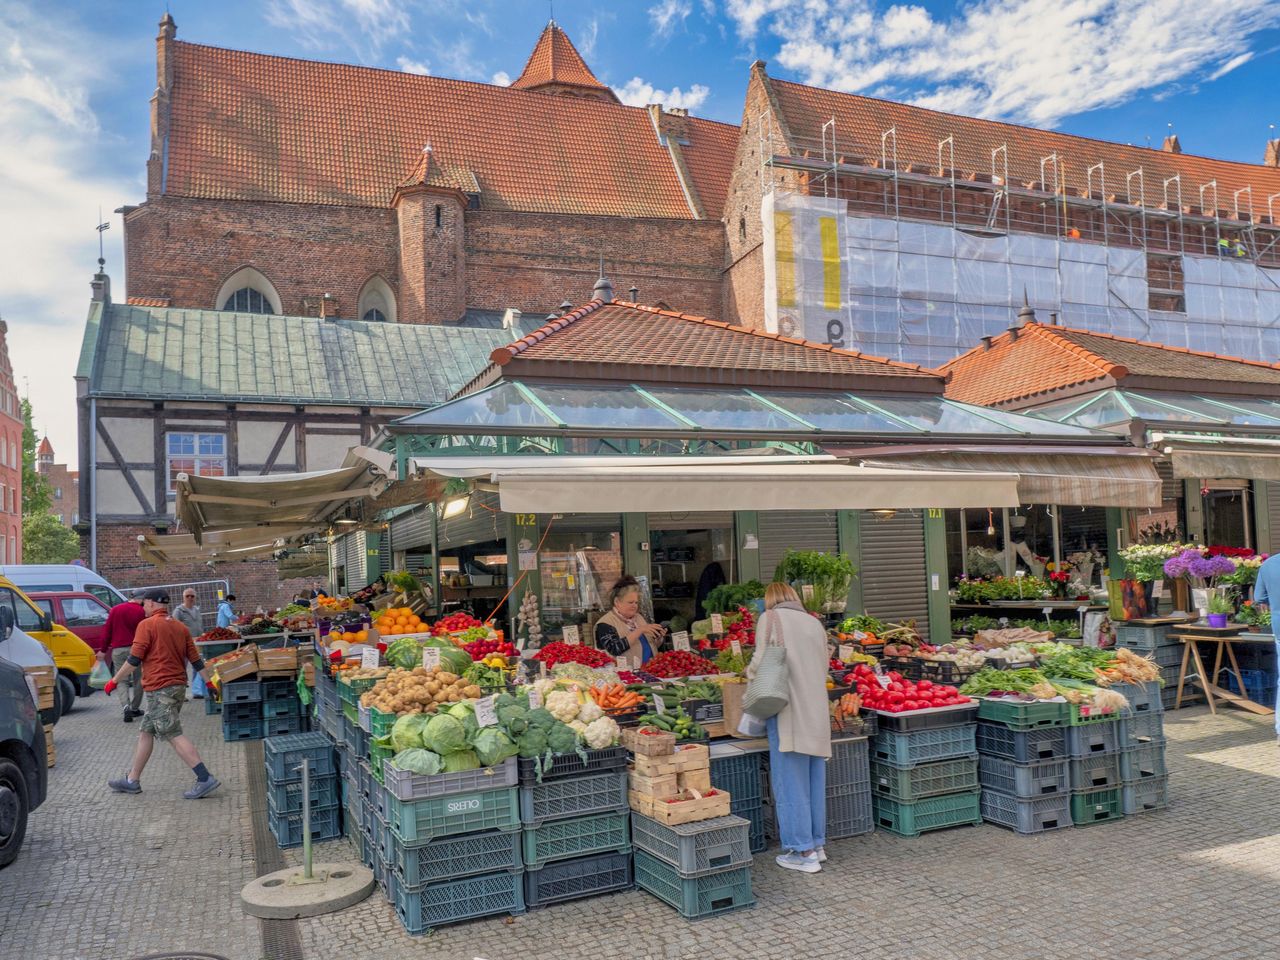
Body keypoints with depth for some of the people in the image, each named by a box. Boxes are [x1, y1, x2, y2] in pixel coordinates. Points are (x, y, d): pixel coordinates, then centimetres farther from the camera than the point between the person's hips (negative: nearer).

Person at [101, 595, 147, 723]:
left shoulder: (115, 610, 7)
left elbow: (107, 631, 7)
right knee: (138, 679, 12)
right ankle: (135, 708, 16)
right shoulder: (141, 612, -2)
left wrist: (103, 650, 12)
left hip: (117, 650, 2)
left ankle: (126, 707, -13)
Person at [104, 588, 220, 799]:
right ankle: (132, 781, 26)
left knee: (175, 736, -9)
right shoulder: (180, 627, 12)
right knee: (146, 732, 18)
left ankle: (206, 779, -16)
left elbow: (134, 660, -12)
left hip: (160, 689, -8)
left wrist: (114, 681, -1)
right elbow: (196, 660, 11)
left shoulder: (147, 625, -8)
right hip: (178, 686, 8)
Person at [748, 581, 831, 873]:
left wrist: (750, 672, 10)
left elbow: (762, 661, -10)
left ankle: (802, 851, 4)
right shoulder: (814, 622, 16)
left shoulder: (770, 618, -2)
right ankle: (818, 844, 23)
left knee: (791, 781, 0)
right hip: (817, 712, 6)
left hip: (788, 709, -6)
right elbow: (824, 666, 16)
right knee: (814, 780, 14)